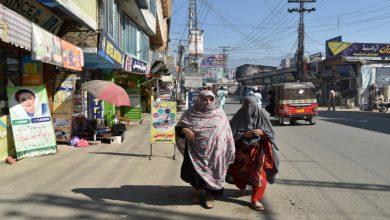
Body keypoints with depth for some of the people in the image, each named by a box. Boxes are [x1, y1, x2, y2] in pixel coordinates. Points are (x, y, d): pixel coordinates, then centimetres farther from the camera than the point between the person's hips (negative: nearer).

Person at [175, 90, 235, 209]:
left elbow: (226, 133, 3)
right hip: (195, 151, 1)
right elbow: (178, 127, 0)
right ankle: (197, 190, 43)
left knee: (211, 173, 10)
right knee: (194, 172, 13)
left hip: (214, 152, 0)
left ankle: (210, 195, 34)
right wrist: (184, 129, -22)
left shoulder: (220, 113, -1)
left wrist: (229, 151, 2)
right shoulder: (191, 113, -3)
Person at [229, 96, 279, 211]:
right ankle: (242, 187, 46)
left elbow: (271, 132, 1)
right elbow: (231, 132, -7)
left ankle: (255, 200, 4)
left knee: (259, 175, -6)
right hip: (242, 151, 0)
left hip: (258, 151, 0)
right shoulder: (239, 117, -5)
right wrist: (244, 134, -21)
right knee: (242, 171, 14)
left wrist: (262, 132, -19)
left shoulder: (260, 116, -2)